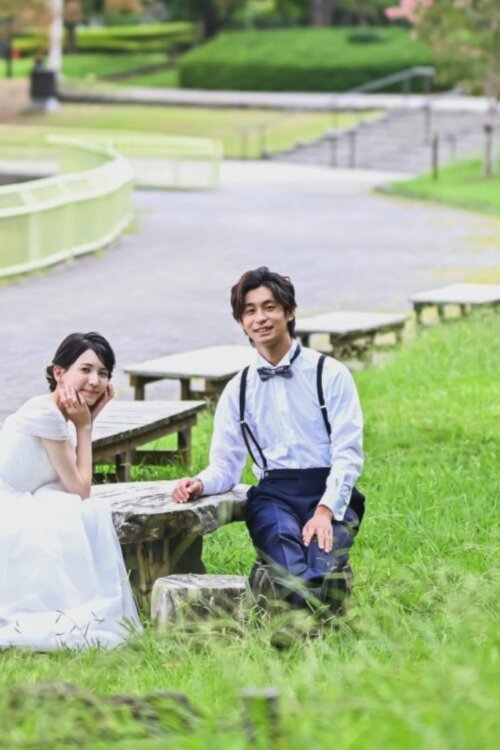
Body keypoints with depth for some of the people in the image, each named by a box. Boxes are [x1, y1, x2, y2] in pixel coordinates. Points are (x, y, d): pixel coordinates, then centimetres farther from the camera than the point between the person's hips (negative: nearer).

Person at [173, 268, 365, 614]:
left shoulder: (330, 374, 5)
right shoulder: (238, 390, 17)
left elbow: (348, 454, -2)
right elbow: (225, 466, 15)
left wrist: (325, 511, -17)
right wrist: (200, 483, -10)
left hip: (330, 494, -1)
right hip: (274, 496, 1)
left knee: (323, 569, -31)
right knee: (289, 570, -32)